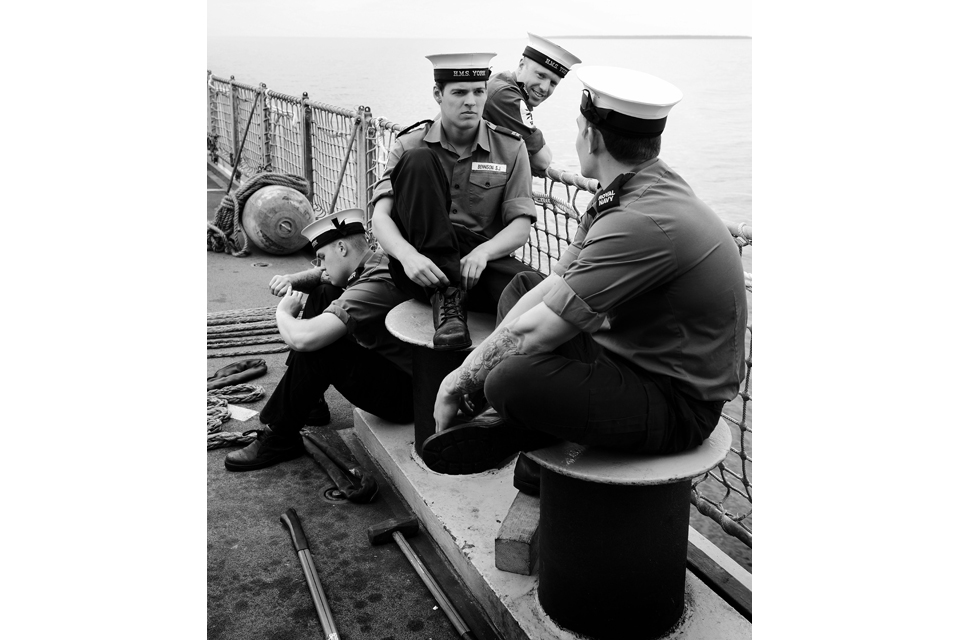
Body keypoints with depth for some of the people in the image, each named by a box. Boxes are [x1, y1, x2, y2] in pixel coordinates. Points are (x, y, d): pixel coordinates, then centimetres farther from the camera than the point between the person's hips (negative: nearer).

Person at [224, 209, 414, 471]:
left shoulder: (376, 284, -28)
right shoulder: (375, 263, 4)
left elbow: (303, 338, -36)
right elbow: (322, 274, 25)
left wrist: (283, 313, -13)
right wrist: (294, 281, 2)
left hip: (406, 394, -10)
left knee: (315, 347, -25)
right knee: (323, 294, 10)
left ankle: (280, 439, -3)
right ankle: (309, 400, 17)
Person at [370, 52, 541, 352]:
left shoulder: (510, 148, 7)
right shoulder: (410, 144, 5)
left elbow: (520, 227, 0)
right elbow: (380, 217, -6)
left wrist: (482, 252, -22)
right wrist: (408, 255, -28)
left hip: (479, 261, -1)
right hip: (421, 265, 1)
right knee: (418, 161, -23)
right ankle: (445, 295, -25)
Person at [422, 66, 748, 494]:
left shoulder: (642, 224, -30)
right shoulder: (638, 188, 3)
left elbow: (531, 332, -26)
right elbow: (552, 285, 3)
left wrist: (462, 379, -10)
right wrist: (474, 364, -2)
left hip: (677, 405, -10)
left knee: (512, 380, -31)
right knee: (520, 290, 16)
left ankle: (512, 431, 5)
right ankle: (513, 429, -1)